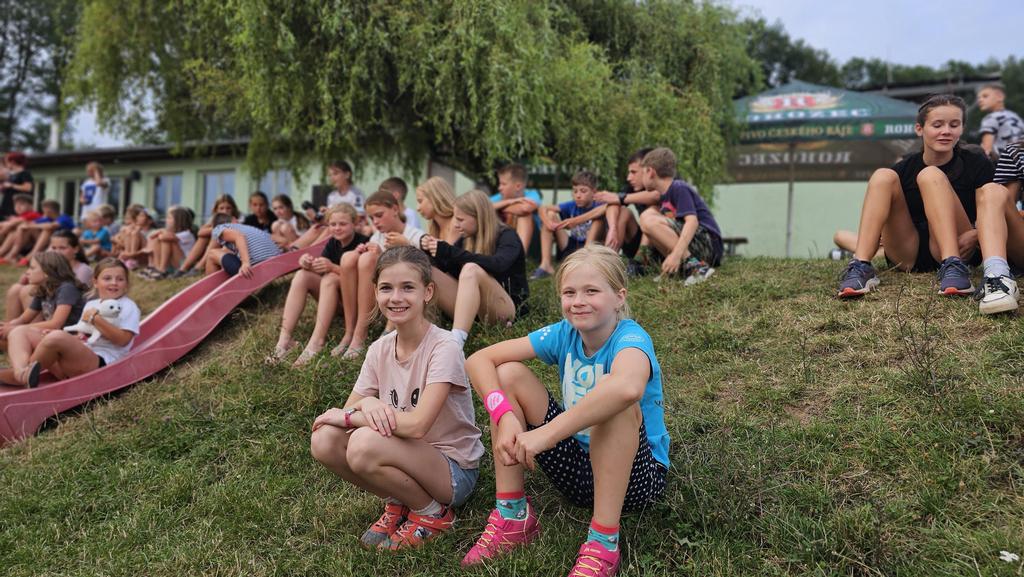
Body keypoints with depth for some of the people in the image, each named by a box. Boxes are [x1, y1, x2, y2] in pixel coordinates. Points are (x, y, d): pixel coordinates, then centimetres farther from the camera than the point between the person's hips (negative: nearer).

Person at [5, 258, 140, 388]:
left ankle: (27, 372, -12)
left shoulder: (128, 307, 4)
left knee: (58, 337, -36)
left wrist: (96, 319, -11)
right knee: (21, 331, 2)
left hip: (100, 363, -8)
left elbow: (123, 339, -8)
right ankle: (21, 374, -28)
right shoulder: (90, 304, 26)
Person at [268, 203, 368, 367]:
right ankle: (284, 339, -25)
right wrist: (309, 264, -27)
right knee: (302, 276, -14)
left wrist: (332, 267, -33)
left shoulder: (362, 243, -12)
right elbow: (320, 270, -4)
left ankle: (317, 342, -38)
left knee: (330, 278, -31)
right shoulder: (333, 243, 7)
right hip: (335, 302, 6)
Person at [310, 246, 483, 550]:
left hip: (455, 470, -6)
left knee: (365, 443, -32)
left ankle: (433, 512, -4)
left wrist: (347, 415, -19)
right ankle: (398, 503, 6)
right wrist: (365, 403, -25)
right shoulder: (380, 349, 0)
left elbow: (417, 425, -30)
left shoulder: (443, 348, -20)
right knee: (324, 439, -17)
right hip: (407, 459, 6)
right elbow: (349, 409, -1)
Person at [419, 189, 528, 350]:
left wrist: (450, 252, -32)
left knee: (471, 270, -35)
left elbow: (497, 265, -29)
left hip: (505, 308, -6)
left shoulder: (507, 236, -7)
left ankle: (456, 340, -52)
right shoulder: (467, 238, 11)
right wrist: (430, 251, -7)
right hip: (470, 308, 6)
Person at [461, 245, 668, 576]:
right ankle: (512, 517, -5)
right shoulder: (564, 334, -6)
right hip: (578, 468, 6)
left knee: (615, 402, -36)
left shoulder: (630, 338, -23)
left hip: (635, 475, -5)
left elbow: (628, 387, -50)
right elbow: (479, 360, -12)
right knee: (508, 374, -9)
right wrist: (505, 416, -30)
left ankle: (603, 544, -25)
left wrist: (545, 434, -46)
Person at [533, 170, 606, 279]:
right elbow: (543, 209, -6)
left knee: (599, 217, -23)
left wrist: (576, 221, -46)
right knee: (550, 214, -7)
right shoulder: (571, 206, 1)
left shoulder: (597, 206, -10)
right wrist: (548, 223, -30)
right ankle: (545, 265, -19)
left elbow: (605, 207, -37)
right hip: (570, 249, 4)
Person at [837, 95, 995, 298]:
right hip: (908, 256, 2)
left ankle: (952, 265, -38)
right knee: (883, 176, -16)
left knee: (931, 175, -20)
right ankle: (860, 266, -33)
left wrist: (976, 234, -23)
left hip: (956, 248, -1)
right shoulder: (904, 168, 4)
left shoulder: (977, 164, 2)